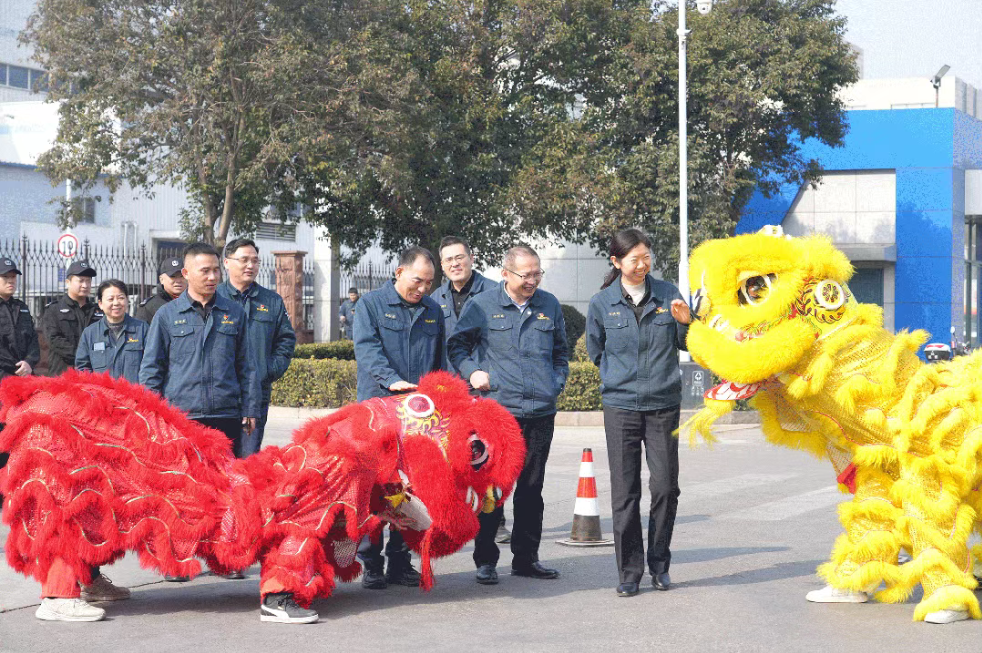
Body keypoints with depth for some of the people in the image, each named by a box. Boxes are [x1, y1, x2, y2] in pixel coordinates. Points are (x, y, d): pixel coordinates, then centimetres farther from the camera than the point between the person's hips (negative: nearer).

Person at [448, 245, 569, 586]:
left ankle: (526, 557, 19)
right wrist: (471, 371, -3)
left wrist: (557, 382, 12)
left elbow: (561, 351, 25)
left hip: (541, 412, 4)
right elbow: (457, 344, 11)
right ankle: (485, 560, 7)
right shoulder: (481, 305, 1)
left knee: (532, 489, 10)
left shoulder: (549, 305, 12)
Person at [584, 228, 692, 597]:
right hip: (621, 406, -1)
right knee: (624, 492, 0)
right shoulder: (602, 303, 2)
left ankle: (659, 563, 16)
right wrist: (618, 376, 9)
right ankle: (629, 571, 8)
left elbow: (686, 344, 11)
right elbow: (595, 350, 16)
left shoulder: (667, 294, 4)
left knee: (665, 486, 0)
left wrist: (685, 322, -7)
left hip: (664, 405, 1)